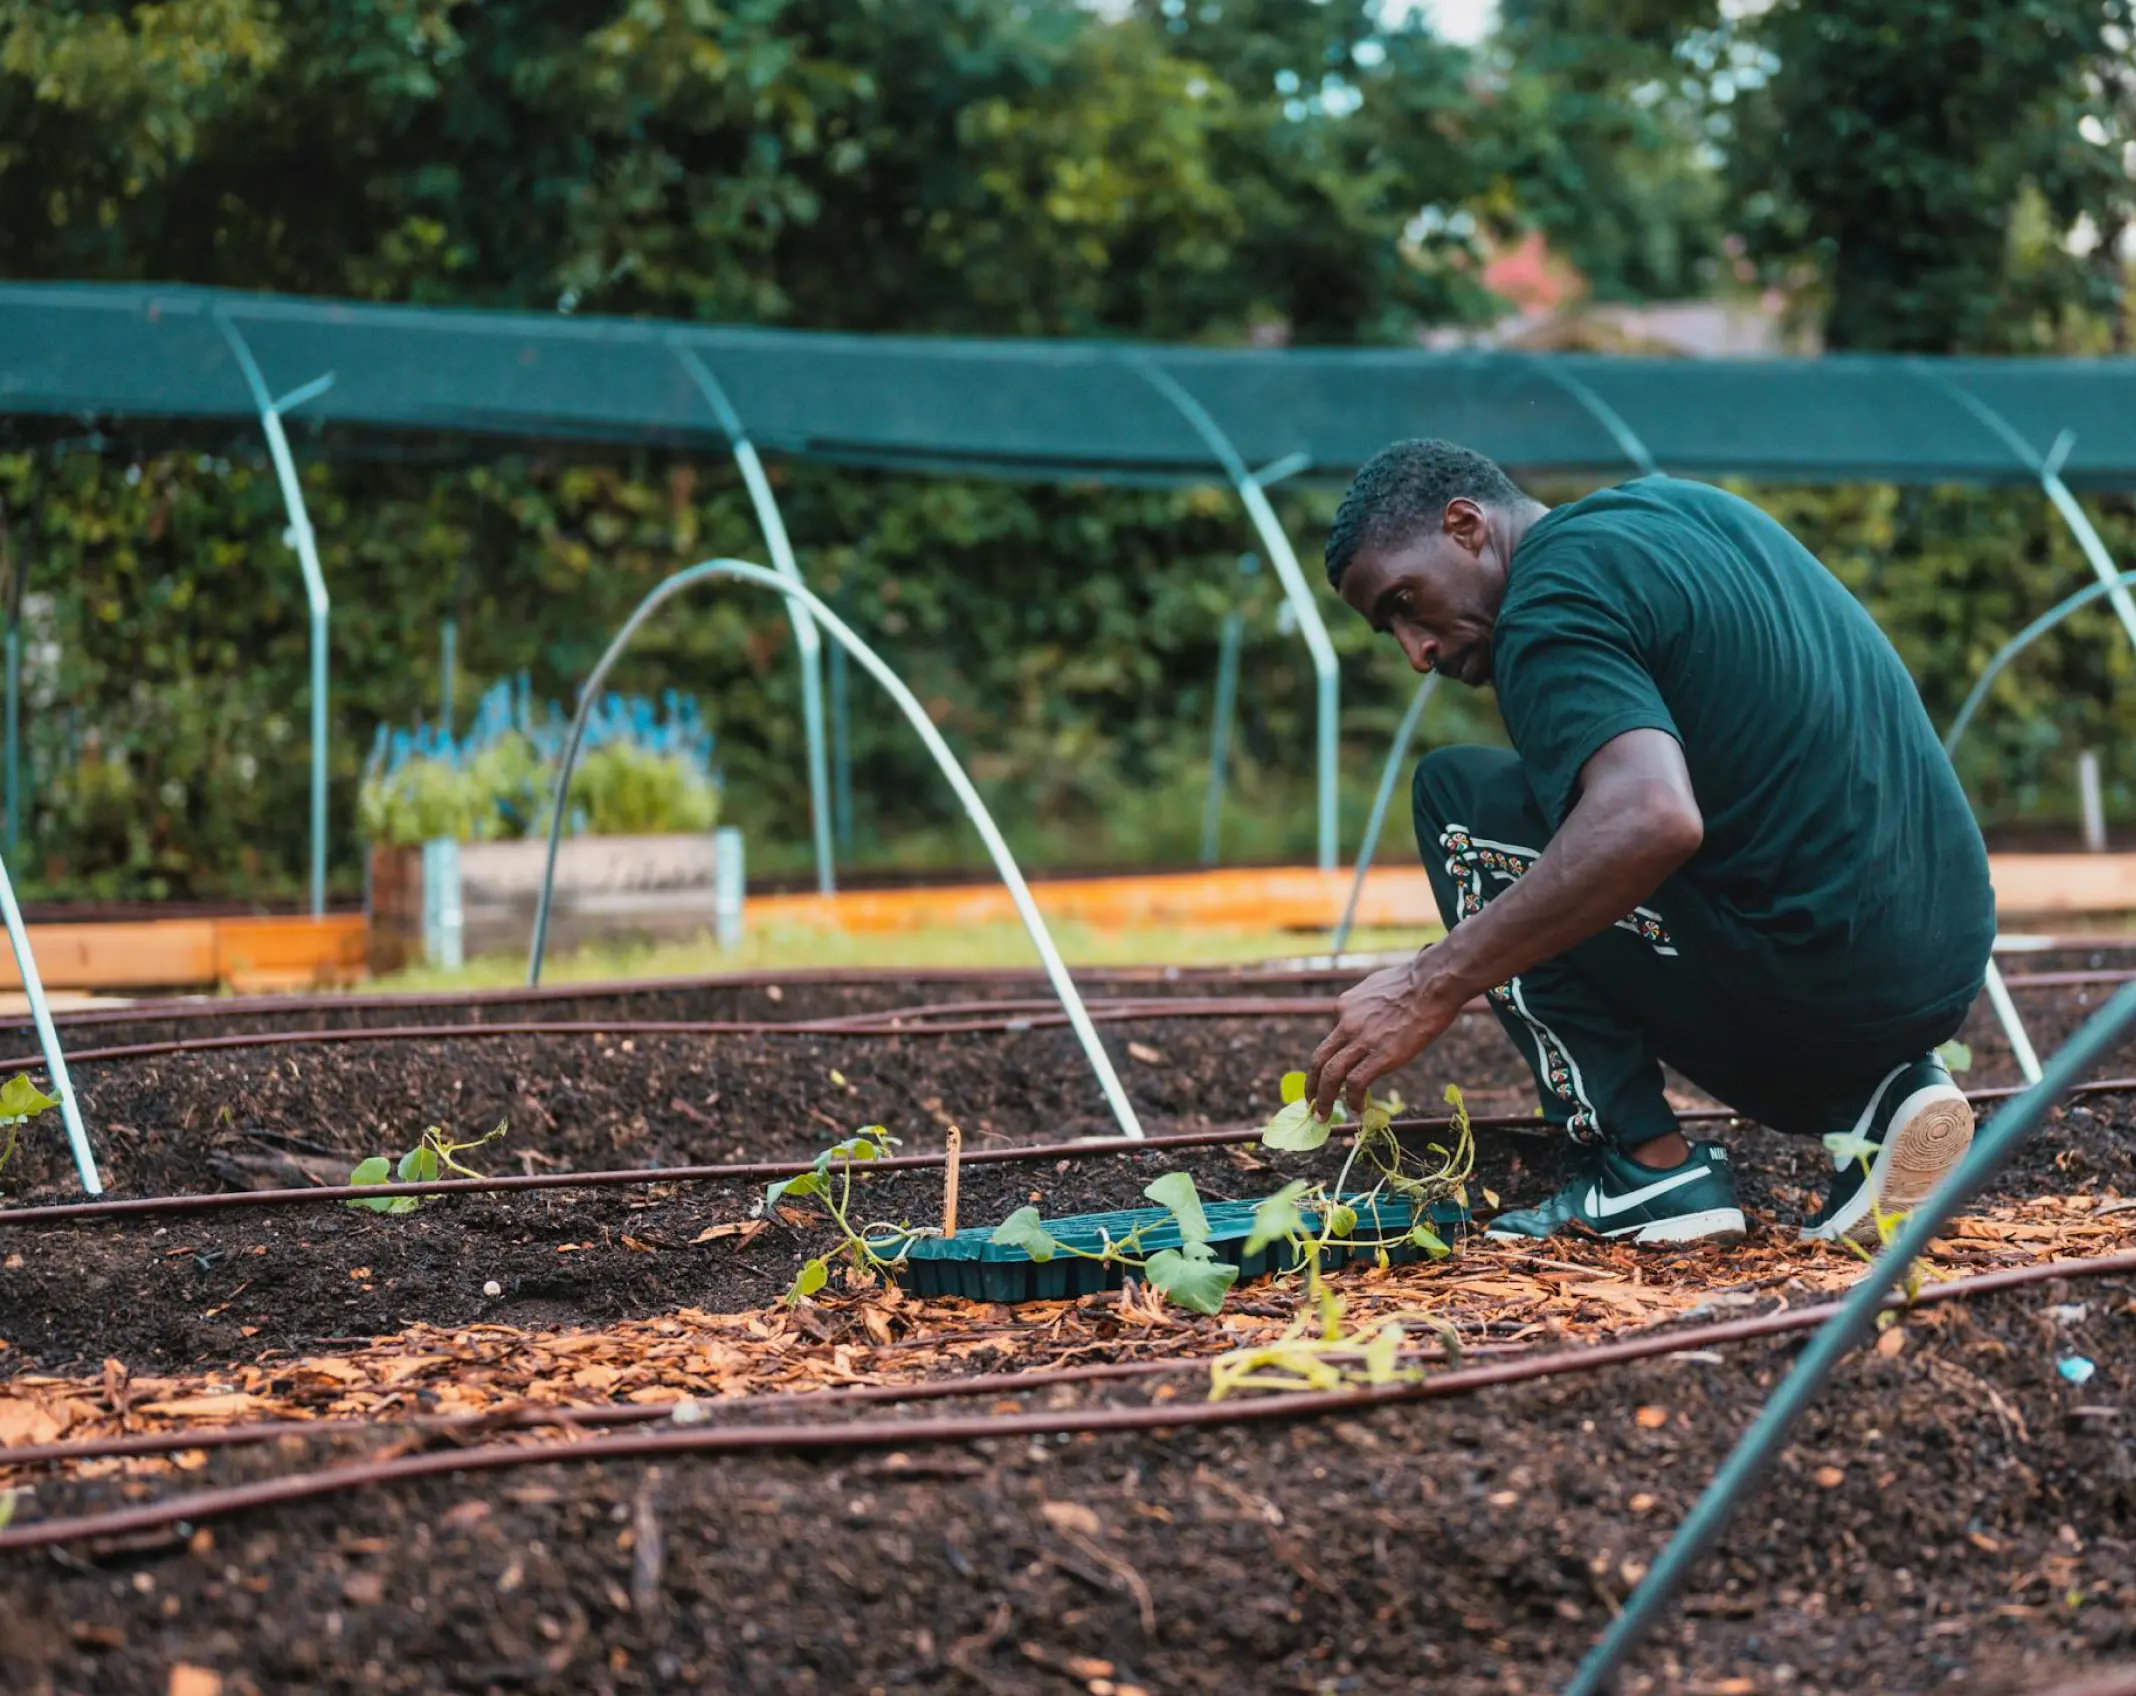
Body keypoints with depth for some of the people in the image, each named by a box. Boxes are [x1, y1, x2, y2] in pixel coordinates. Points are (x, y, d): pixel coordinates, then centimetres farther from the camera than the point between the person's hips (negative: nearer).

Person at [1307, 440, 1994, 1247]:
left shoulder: (1548, 610, -12)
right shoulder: (1676, 504, 15)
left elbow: (1650, 820, -30)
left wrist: (1429, 990, -26)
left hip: (1811, 980, -9)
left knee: (1457, 798, 0)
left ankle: (1649, 1167, -2)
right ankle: (1870, 1097, 10)